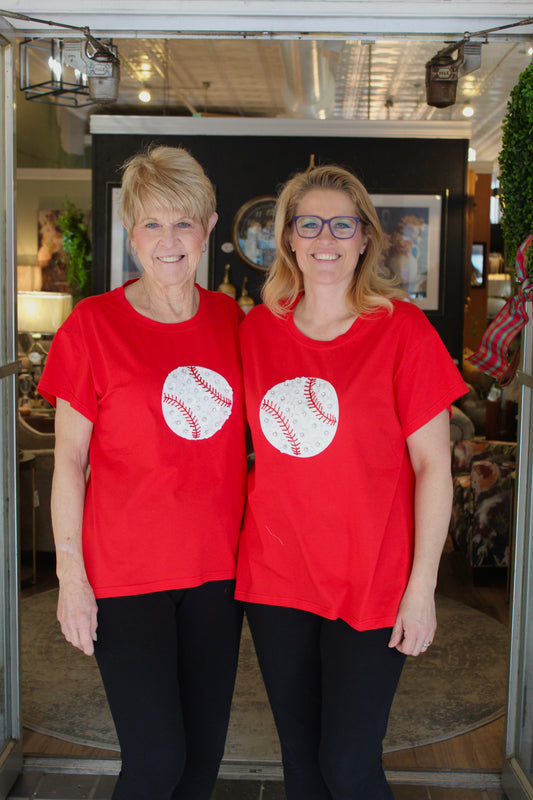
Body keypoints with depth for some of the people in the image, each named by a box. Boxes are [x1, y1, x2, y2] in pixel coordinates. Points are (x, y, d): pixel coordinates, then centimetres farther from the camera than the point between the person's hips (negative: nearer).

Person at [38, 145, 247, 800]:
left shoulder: (230, 319, 4)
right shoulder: (95, 323, -8)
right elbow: (69, 459, -6)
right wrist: (71, 573, -8)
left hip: (217, 567, 4)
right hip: (126, 573, -4)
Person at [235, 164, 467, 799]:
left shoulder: (402, 329, -9)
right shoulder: (258, 328, 2)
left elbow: (433, 465, -8)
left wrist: (422, 586, -11)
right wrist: (250, 547, 9)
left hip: (372, 582, -3)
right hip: (276, 578, 4)